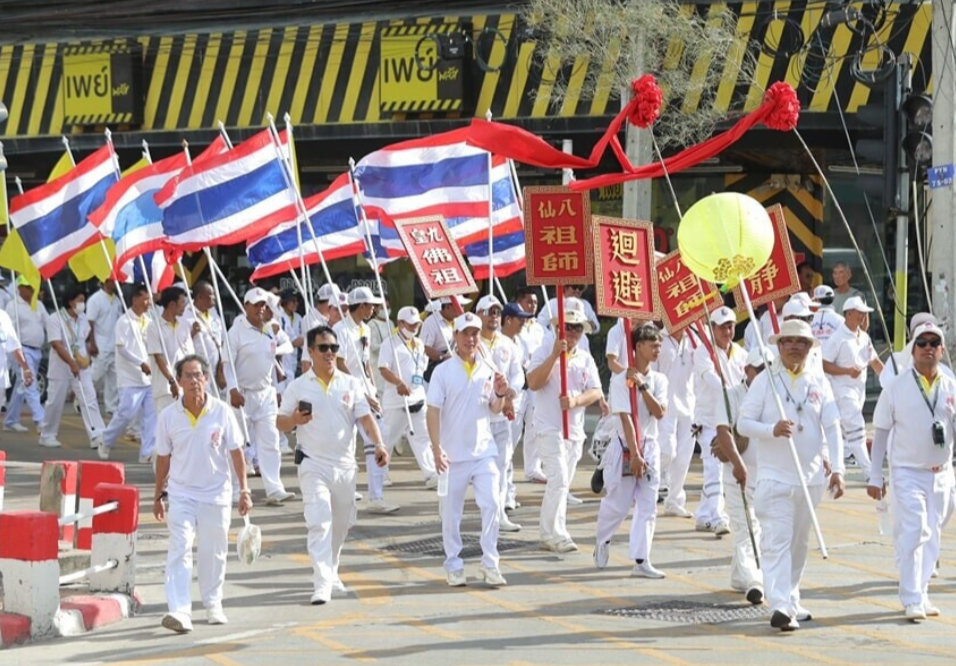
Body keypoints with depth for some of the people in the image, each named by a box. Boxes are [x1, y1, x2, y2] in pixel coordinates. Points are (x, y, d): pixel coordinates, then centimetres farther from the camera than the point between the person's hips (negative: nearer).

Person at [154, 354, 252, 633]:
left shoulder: (222, 412, -6)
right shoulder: (168, 417, -4)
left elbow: (236, 452, 0)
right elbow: (163, 458, 6)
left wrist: (244, 489, -3)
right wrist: (158, 495, 11)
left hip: (216, 493, 1)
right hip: (181, 492, 0)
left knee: (214, 552, 10)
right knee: (179, 549, -13)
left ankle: (213, 605, 29)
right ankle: (179, 611, -20)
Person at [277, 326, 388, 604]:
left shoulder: (351, 384, 4)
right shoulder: (298, 387, -1)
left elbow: (365, 417, -3)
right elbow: (280, 423, 1)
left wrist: (378, 444, -19)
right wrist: (295, 420, -21)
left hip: (345, 465, 3)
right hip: (313, 464, -3)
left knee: (340, 524, 15)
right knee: (319, 522, -15)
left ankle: (331, 572, 35)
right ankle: (322, 584, -19)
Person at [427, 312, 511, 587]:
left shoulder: (488, 370, 7)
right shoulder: (443, 371, -4)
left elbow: (494, 409, 13)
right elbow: (433, 411, -7)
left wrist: (500, 394, -9)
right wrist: (436, 448, -16)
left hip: (484, 451, 2)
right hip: (453, 454, -2)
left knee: (492, 503, -9)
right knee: (451, 512, 5)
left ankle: (489, 563, -1)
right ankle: (454, 566, 16)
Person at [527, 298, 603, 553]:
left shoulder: (585, 358, 10)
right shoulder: (545, 352, -4)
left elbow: (596, 392, 1)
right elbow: (533, 383, -18)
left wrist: (576, 400, -19)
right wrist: (555, 355, -23)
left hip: (575, 430, 6)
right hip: (549, 428, -6)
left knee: (563, 482, 11)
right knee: (558, 478, -17)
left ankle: (548, 532, 22)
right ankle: (556, 535, -17)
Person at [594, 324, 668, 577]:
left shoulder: (658, 380, 5)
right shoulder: (621, 380, -11)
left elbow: (660, 413, -8)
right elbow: (626, 419, -16)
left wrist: (642, 386, -15)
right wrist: (634, 454, -21)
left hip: (650, 447, 5)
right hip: (625, 448, -5)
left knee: (648, 507, 0)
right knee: (617, 504, 3)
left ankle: (641, 561, 0)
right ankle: (602, 543, 32)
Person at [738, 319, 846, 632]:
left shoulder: (819, 383, 7)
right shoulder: (764, 381, -1)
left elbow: (832, 428, 3)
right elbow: (743, 423, -3)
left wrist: (837, 469, -8)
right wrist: (772, 430, -23)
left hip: (811, 476, 4)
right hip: (774, 475, -4)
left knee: (799, 542, 14)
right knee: (777, 541, -13)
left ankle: (791, 602, 26)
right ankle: (779, 607, -21)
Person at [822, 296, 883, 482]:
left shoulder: (864, 337, 11)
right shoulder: (838, 338, -12)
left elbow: (874, 361, 19)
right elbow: (824, 365, -14)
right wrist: (847, 371, -23)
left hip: (860, 388, 8)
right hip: (843, 389, -8)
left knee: (846, 428, 15)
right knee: (855, 426, -15)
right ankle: (868, 471, -20)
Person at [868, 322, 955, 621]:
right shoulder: (896, 388, -3)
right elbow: (881, 433, 2)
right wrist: (875, 477, 0)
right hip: (907, 473, -3)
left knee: (931, 538, 9)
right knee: (913, 534, -13)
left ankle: (919, 594, 22)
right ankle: (912, 601, -10)